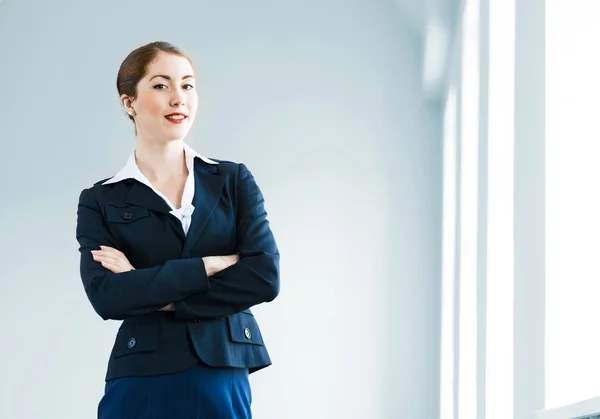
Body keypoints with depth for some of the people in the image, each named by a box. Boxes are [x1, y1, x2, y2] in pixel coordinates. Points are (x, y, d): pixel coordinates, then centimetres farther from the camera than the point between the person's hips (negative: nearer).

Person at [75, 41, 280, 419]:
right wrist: (209, 265, -14)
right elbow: (106, 296, -12)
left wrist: (154, 295, -11)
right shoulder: (101, 201, 3)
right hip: (140, 384, -1)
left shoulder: (234, 180, 5)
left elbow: (265, 277, -8)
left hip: (223, 382, 1)